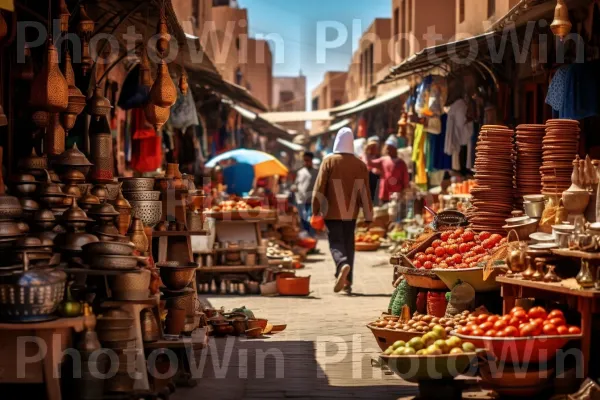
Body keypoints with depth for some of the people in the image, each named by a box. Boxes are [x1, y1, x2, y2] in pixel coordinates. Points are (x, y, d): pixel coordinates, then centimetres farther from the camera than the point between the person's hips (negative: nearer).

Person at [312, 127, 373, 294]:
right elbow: (365, 192, 2)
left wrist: (316, 211, -2)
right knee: (349, 244, 12)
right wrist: (368, 216, 6)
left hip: (333, 212, -3)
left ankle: (342, 264, -32)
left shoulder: (329, 161, -6)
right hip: (351, 212, 3)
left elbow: (319, 188, -8)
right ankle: (347, 282, 12)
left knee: (336, 242, -1)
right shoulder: (360, 164, 1)